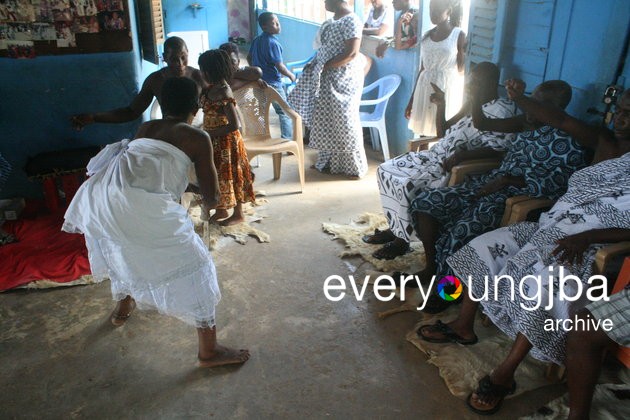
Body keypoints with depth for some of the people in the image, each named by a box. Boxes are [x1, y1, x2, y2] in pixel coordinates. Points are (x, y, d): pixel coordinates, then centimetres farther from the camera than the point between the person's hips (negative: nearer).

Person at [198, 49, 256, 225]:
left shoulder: (224, 94, -24)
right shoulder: (211, 87, 2)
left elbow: (234, 125, -27)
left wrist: (209, 133, -21)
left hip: (225, 141, -9)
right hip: (214, 141, 9)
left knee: (229, 176, 5)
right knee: (218, 175, 18)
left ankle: (238, 214, 21)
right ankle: (221, 210, 34)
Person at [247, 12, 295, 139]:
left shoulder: (256, 40, 6)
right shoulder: (273, 43, -19)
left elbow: (249, 58, 18)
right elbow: (280, 67, -20)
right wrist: (291, 75, -3)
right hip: (273, 83, -8)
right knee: (285, 112, 3)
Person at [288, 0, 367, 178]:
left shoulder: (351, 20, -16)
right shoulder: (332, 20, 13)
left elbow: (352, 53, -23)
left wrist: (325, 66, -19)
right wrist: (316, 65, 4)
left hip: (344, 78, -9)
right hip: (327, 78, 9)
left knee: (344, 121, -4)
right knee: (326, 119, 13)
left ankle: (355, 167, 7)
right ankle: (328, 161, 24)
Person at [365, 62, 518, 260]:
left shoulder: (502, 110, -9)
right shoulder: (471, 104, 18)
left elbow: (499, 148, -21)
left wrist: (461, 155, -30)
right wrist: (441, 105, 8)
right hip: (436, 154, 10)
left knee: (407, 185, -29)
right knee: (386, 169, 0)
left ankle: (401, 240, -9)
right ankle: (394, 227, 7)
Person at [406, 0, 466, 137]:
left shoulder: (459, 35, -4)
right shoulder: (427, 35, 9)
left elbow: (461, 70, -5)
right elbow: (422, 69, 14)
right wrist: (412, 99, 13)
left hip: (446, 90, -4)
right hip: (425, 89, 4)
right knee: (423, 133, 4)